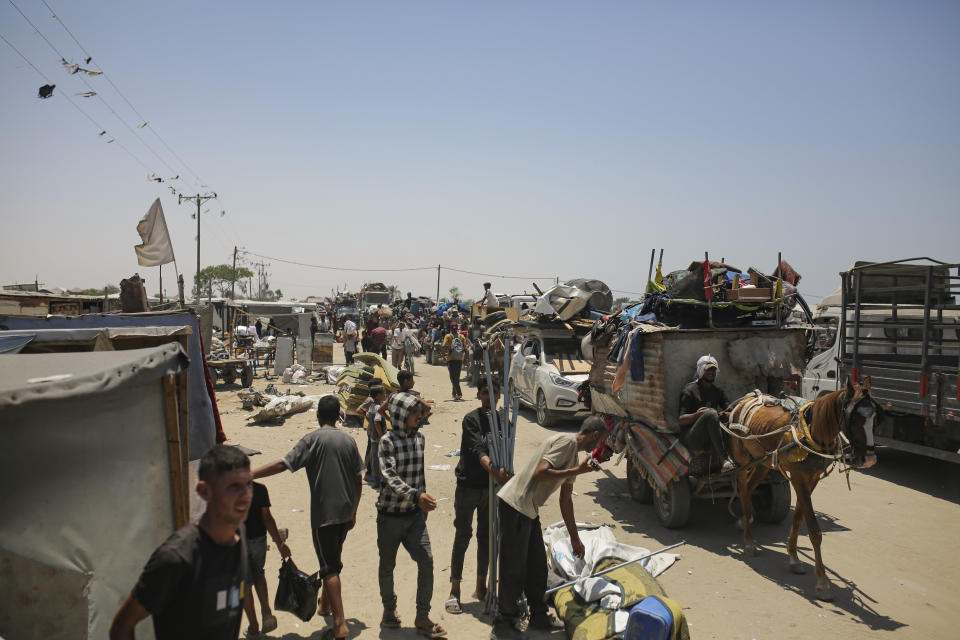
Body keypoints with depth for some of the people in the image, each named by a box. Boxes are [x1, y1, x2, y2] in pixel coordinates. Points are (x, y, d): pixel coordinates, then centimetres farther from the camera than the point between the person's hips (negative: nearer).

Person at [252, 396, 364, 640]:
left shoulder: (313, 439, -8)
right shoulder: (348, 439, 6)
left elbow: (282, 464, -17)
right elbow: (358, 480, 9)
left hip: (323, 513, -6)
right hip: (345, 512, 6)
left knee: (330, 566, -3)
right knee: (333, 559, 23)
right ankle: (325, 604, 40)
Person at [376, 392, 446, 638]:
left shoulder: (419, 438, 4)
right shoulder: (388, 440, -14)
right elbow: (390, 476, -24)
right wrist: (416, 495, -36)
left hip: (414, 514, 4)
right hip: (390, 514, -4)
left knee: (426, 561, -5)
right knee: (387, 565, 12)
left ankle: (422, 618, 8)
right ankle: (389, 609, 34)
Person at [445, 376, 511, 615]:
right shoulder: (471, 419, -11)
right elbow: (478, 450, -22)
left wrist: (504, 471, -24)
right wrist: (494, 471, -37)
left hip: (492, 487, 5)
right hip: (468, 485, -5)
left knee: (487, 537, 13)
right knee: (462, 537, 1)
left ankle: (481, 587, 29)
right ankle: (454, 592, 11)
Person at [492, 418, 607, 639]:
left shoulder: (573, 455, 17)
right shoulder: (566, 442, -13)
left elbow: (565, 500, 25)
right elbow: (540, 473, -26)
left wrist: (574, 538, 30)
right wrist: (577, 471, -17)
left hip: (529, 512, 10)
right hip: (515, 506, -10)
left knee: (537, 565, 18)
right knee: (514, 569, 1)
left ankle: (539, 616, 33)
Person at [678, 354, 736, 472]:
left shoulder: (717, 391, 18)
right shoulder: (690, 391, -1)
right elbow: (680, 420, -7)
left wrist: (725, 414, -15)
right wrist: (697, 415, -25)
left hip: (709, 439, 5)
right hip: (691, 438, -5)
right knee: (711, 413, -32)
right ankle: (725, 459, -40)